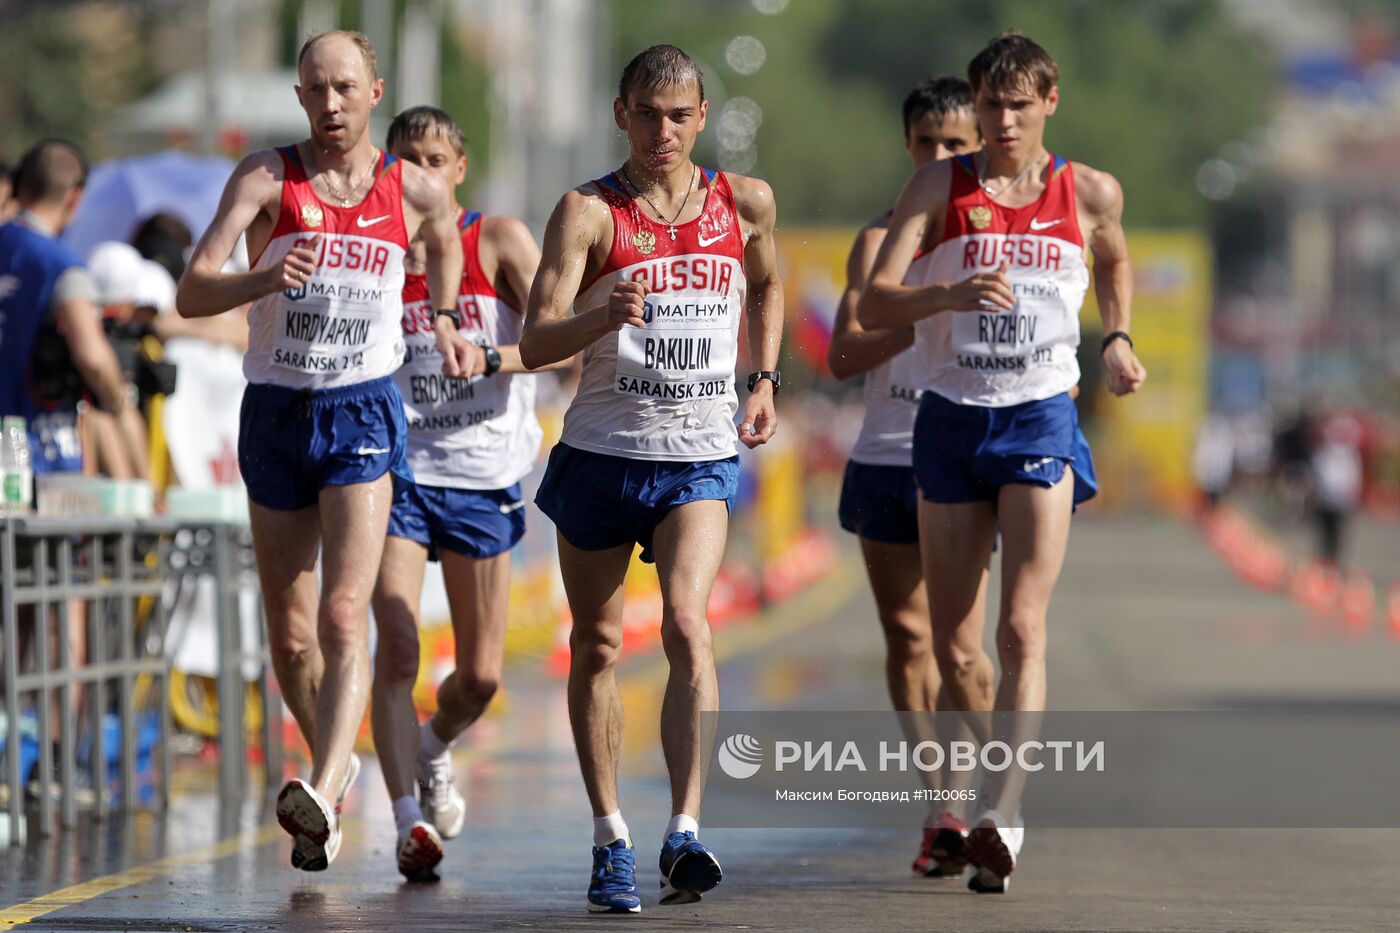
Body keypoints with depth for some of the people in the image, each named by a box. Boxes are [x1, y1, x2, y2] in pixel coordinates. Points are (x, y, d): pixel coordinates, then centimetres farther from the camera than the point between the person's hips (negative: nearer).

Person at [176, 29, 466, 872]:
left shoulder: (418, 191, 0)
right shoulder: (266, 178, -6)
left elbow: (445, 235, 27)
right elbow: (191, 296, -17)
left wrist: (444, 322, 15)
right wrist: (263, 280, -35)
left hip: (365, 414, -1)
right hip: (276, 414, 1)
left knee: (344, 617, -19)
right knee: (291, 636, 9)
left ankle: (321, 797, -32)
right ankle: (338, 766, 34)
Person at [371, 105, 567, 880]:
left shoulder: (500, 242, 0)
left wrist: (489, 360, -25)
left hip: (482, 474, 0)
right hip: (396, 468, 0)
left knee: (480, 676, 7)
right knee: (396, 647, -18)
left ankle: (432, 749, 39)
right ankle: (408, 818, -18)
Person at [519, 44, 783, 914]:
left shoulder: (745, 202, 3)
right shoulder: (589, 212, -7)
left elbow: (767, 285, 26)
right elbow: (535, 342, -16)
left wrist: (764, 379, 16)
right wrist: (607, 317, -34)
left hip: (701, 457, 0)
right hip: (601, 451, 0)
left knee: (687, 623, -20)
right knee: (597, 647, 7)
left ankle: (686, 834, -26)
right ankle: (611, 838, 20)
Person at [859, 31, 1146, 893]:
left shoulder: (1091, 193, 3)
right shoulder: (939, 187, 0)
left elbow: (1115, 263, 27)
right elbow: (873, 306, -10)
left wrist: (1117, 339, 11)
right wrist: (949, 294, -28)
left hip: (1041, 421, -2)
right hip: (951, 423, 2)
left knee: (1023, 629, -16)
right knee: (953, 646, 5)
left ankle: (1004, 817, -26)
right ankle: (987, 786, 26)